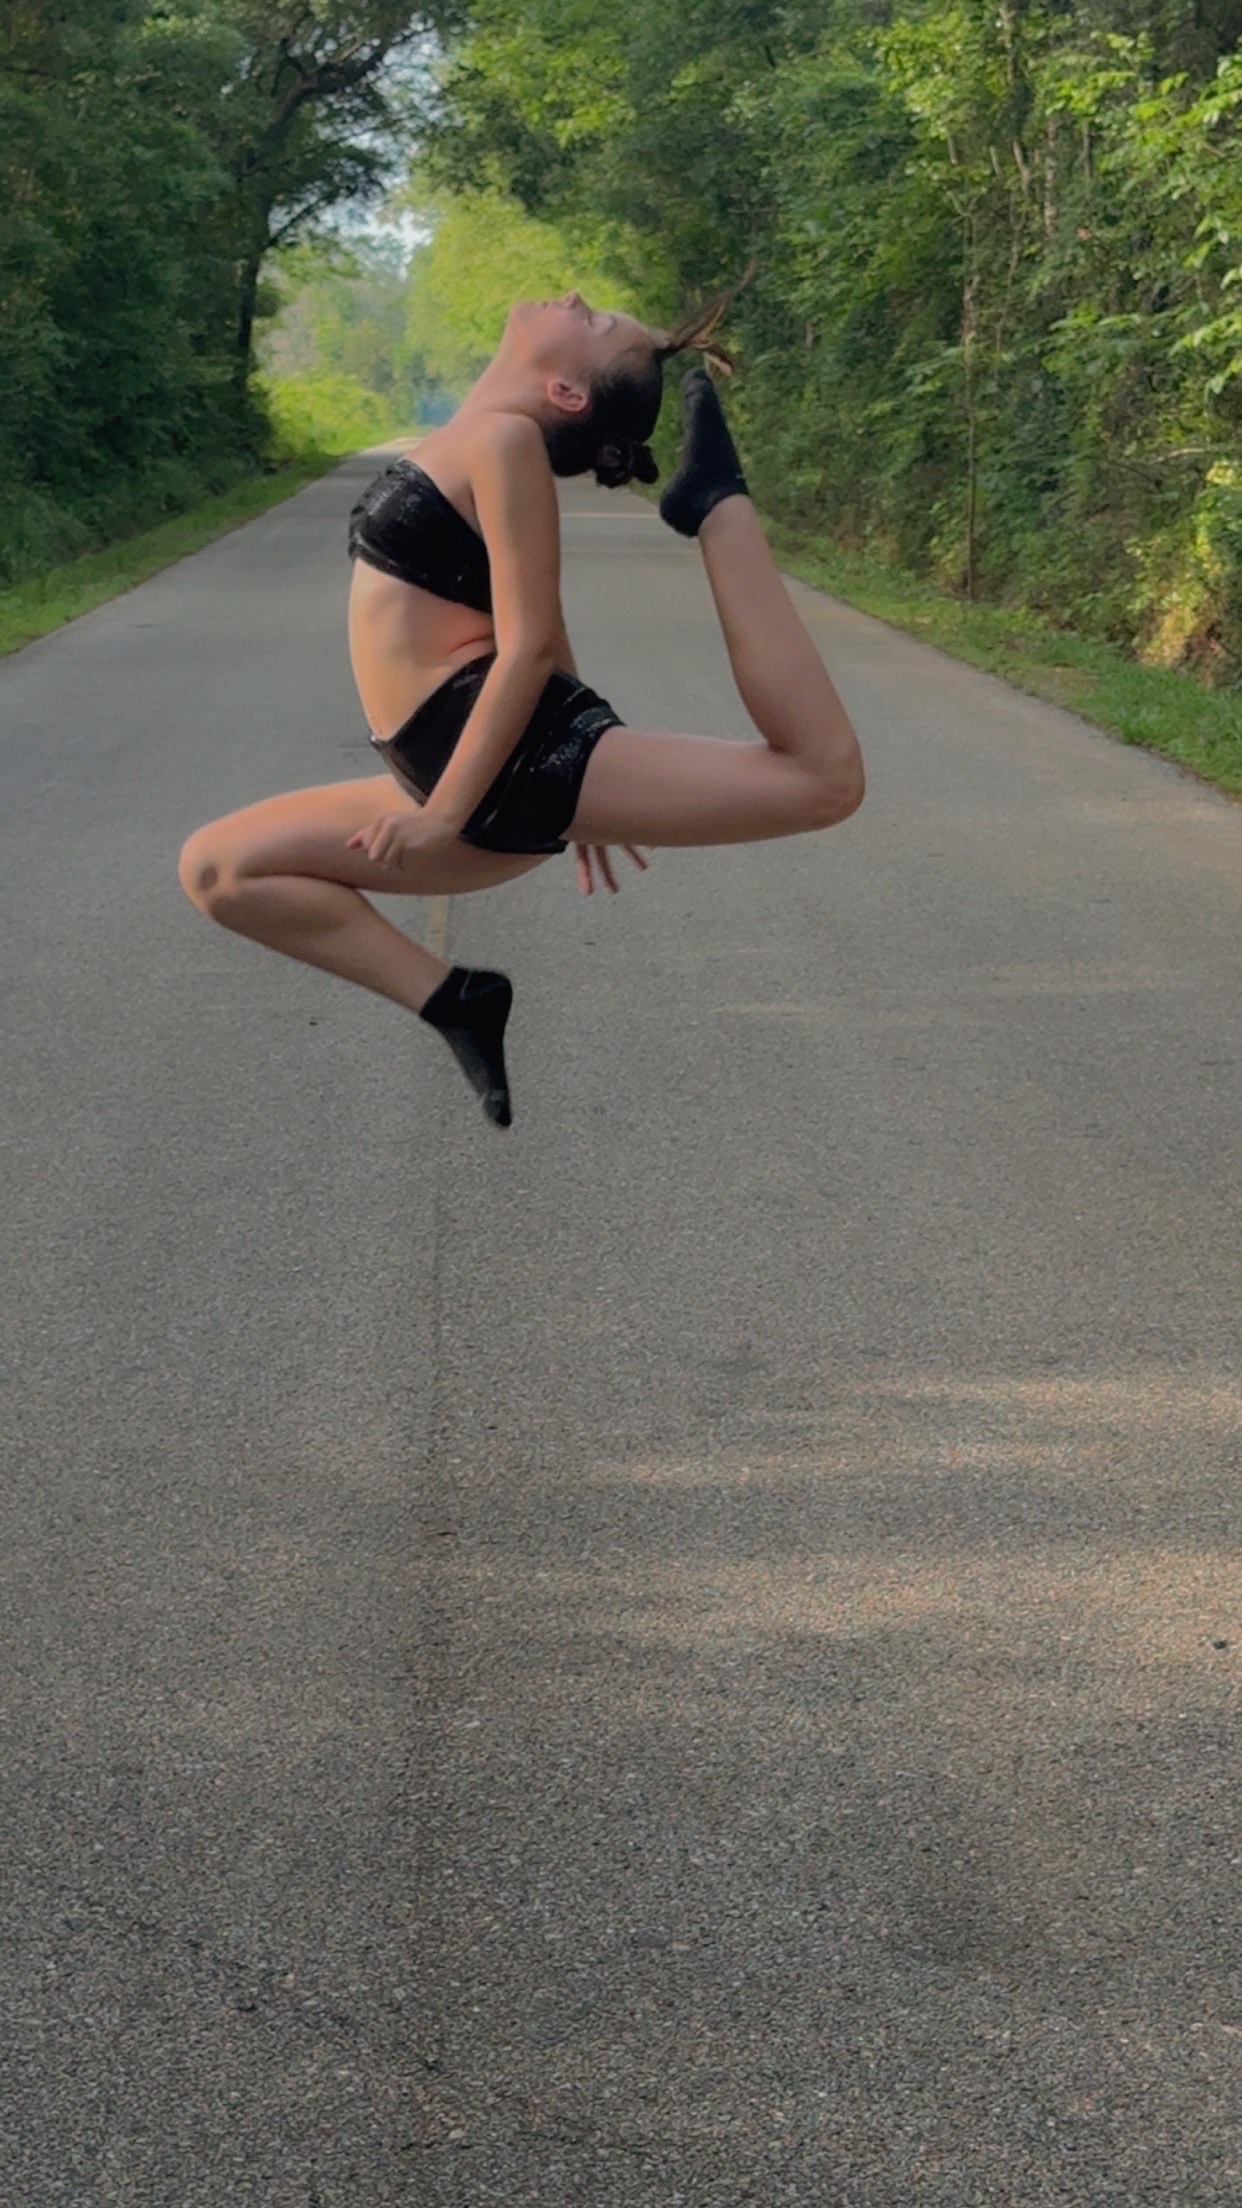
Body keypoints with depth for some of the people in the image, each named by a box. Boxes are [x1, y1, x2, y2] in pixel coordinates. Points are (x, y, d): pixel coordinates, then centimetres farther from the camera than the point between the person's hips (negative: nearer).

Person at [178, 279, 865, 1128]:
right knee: (216, 868, 12)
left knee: (824, 779, -22)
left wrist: (444, 812, -16)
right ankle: (451, 1000, 3)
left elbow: (529, 647, -15)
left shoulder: (505, 440, -8)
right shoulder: (472, 442, 19)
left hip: (525, 758, -9)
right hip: (478, 765, 9)